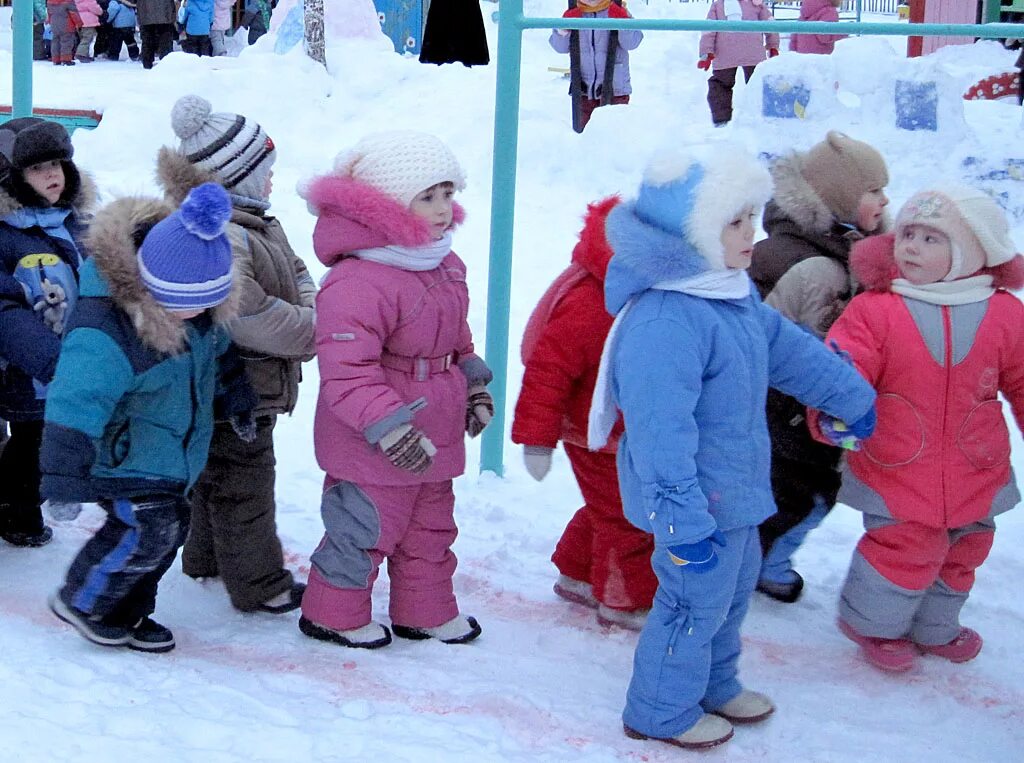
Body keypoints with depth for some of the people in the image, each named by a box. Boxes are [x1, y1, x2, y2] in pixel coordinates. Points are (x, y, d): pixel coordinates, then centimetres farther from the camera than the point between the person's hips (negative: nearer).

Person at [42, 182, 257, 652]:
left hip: (170, 451, 8)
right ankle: (80, 601, 10)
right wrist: (66, 478, -33)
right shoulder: (104, 330, -35)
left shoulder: (197, 303, -9)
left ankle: (126, 615, 30)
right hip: (122, 451, -8)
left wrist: (238, 398, 22)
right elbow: (74, 408, -34)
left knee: (170, 527, 11)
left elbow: (216, 352, 12)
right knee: (145, 528, -14)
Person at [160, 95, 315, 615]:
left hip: (247, 389, 11)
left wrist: (311, 309, -5)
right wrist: (314, 333, -18)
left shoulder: (258, 225, 7)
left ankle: (208, 559, 43)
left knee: (220, 475, 25)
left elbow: (295, 273, 16)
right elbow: (249, 317, -31)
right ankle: (259, 585, 17)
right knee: (244, 484, 4)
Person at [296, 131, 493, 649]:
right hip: (374, 450, -9)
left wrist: (474, 387, 18)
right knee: (366, 528, 6)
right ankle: (332, 614, 27)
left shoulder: (445, 265, 5)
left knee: (431, 525, 22)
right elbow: (346, 370, -31)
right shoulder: (358, 282, -29)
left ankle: (426, 610, 40)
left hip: (434, 438, 9)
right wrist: (389, 428, -33)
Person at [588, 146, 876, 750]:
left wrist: (852, 398, 29)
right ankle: (662, 713, 27)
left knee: (733, 589, 25)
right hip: (699, 499, -10)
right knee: (697, 601, 6)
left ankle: (715, 685, 47)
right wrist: (682, 521, -34)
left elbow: (789, 349, 19)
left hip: (734, 489, 10)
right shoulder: (664, 320, -32)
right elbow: (660, 432, -34)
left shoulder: (734, 294, 2)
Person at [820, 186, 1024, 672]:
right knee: (908, 550, -3)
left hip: (974, 477, 4)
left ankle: (934, 627, 46)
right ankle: (870, 622, 26)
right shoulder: (874, 310, -12)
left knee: (960, 554, 20)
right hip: (896, 470, -4)